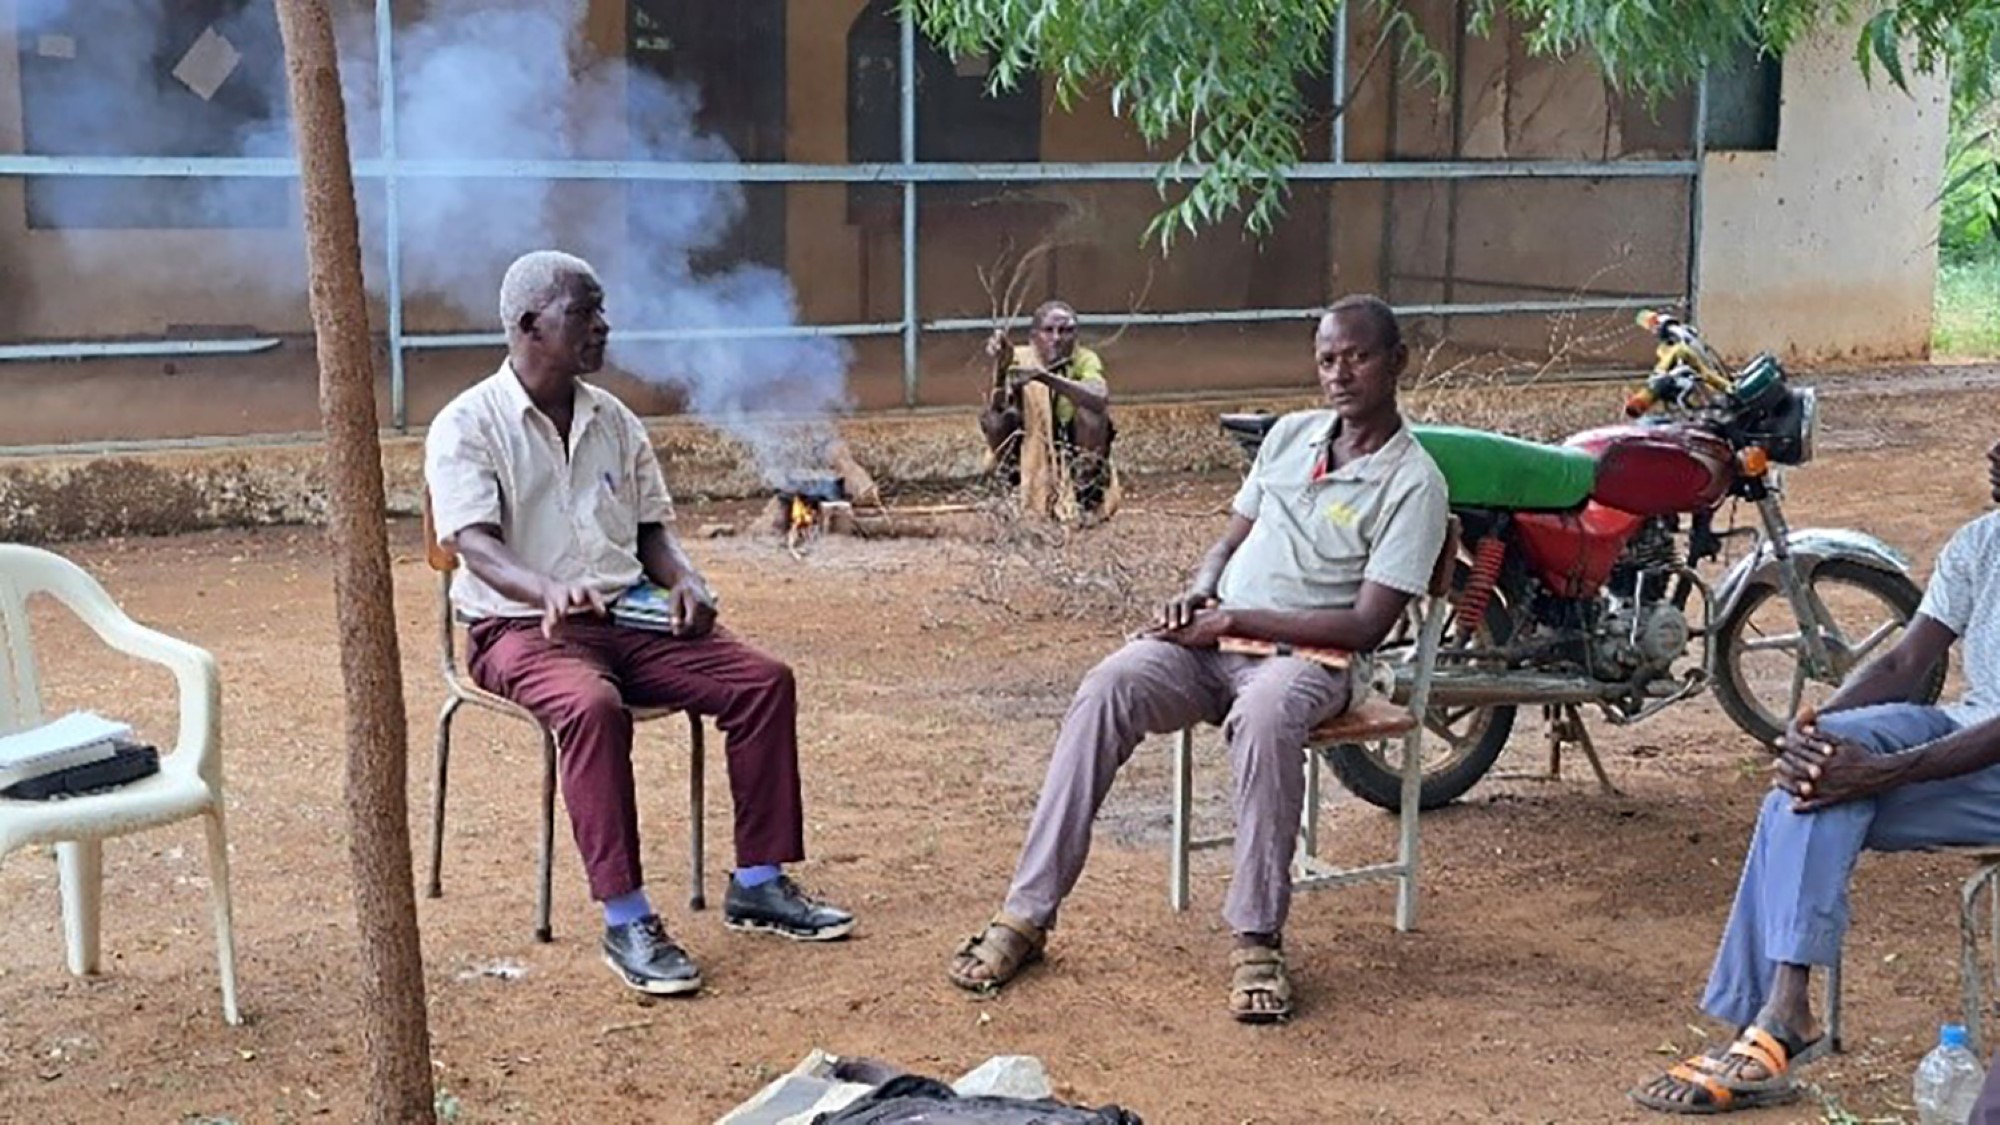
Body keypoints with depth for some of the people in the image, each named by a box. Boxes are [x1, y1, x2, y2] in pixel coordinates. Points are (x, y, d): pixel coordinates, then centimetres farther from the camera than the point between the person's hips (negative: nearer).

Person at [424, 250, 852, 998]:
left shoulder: (613, 421, 13)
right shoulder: (467, 426, -6)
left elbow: (652, 530, 18)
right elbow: (475, 543, -19)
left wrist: (684, 579, -6)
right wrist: (549, 589, -40)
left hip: (628, 618, 6)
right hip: (522, 628, -6)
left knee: (763, 680, -13)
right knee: (594, 707, -38)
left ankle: (758, 886, -3)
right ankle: (626, 920, -30)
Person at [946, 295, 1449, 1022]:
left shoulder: (1413, 483, -5)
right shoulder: (1290, 435, 15)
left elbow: (1367, 625, -12)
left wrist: (1236, 619, -14)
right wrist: (1198, 592, -1)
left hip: (1311, 655, -4)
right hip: (1214, 633, 5)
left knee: (1263, 717, -41)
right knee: (1107, 688, -26)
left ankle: (1257, 939, -28)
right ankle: (1027, 914, -26)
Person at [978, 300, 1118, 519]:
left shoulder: (1085, 360, -16)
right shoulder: (1020, 359, -14)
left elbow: (1100, 398, -39)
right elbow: (997, 409, -29)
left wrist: (1044, 376, -47)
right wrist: (1001, 369, -48)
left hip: (1074, 451, 0)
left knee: (1091, 409, -27)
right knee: (994, 418, -27)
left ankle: (1087, 498, -17)